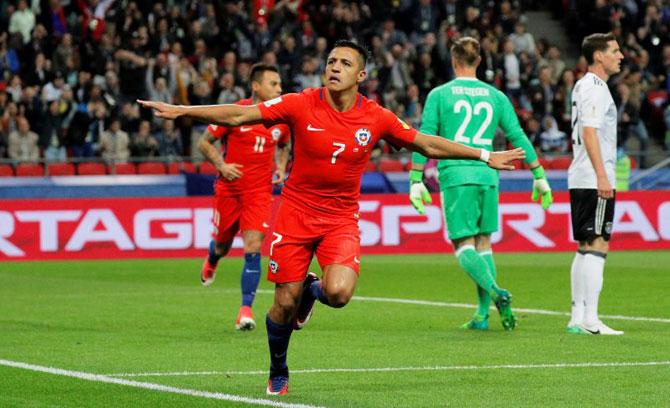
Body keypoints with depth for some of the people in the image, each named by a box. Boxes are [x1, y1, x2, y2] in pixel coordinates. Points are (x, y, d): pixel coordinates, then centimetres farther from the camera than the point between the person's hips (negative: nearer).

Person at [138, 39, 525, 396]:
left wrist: (485, 156, 8)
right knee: (285, 303, 0)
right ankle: (278, 373, 28)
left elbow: (428, 144, 7)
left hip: (342, 219, 0)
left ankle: (313, 289, 15)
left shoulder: (376, 118, -5)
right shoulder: (301, 105, -9)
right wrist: (180, 111, -14)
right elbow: (239, 115, -8)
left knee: (338, 293, -24)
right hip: (297, 212, 0)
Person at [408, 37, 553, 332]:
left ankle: (495, 292, -28)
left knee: (464, 246, -3)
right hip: (487, 175, 3)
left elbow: (424, 139, -2)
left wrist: (416, 181, 1)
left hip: (454, 176, -3)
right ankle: (482, 313, 7)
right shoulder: (496, 96, 10)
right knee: (483, 243, 12)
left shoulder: (439, 95, 2)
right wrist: (539, 176, 15)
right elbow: (518, 137, 10)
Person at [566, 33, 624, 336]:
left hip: (581, 181, 10)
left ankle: (578, 318, 10)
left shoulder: (583, 86, 19)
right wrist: (602, 176, -24)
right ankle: (590, 320, -14)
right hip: (594, 180, -10)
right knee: (596, 247, -11)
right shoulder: (595, 88, -11)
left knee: (585, 249, 10)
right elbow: (589, 132, -19)